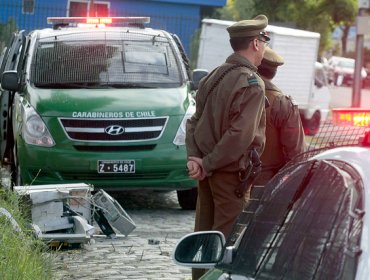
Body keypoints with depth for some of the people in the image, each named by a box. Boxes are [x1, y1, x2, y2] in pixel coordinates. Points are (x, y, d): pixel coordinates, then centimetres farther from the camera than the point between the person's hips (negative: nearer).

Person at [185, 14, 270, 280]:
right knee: (225, 238, -2)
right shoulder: (252, 84, -16)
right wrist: (208, 164, -16)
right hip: (231, 172, -8)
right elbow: (241, 135, -23)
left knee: (204, 231, 16)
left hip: (208, 170, 8)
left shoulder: (214, 76, 10)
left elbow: (194, 121, 9)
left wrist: (194, 157, -1)